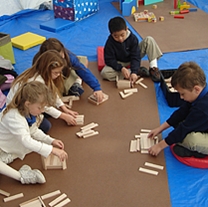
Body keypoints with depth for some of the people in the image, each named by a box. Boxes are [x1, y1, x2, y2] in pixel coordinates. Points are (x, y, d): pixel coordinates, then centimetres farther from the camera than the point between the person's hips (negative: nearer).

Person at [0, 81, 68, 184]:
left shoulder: (29, 112, -8)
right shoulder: (13, 117, -34)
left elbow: (34, 131, 7)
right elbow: (26, 141, -41)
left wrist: (51, 141, -7)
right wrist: (52, 150, -43)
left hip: (15, 147, 9)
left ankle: (9, 157, -9)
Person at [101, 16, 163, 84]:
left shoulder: (132, 38, -23)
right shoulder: (109, 43, -26)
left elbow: (135, 56, -23)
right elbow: (109, 60, -20)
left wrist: (134, 72, -36)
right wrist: (121, 68, -35)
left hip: (133, 59, 0)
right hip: (120, 63, 0)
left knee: (149, 40, -18)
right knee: (104, 73, -32)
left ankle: (153, 68, -21)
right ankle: (139, 71, -27)